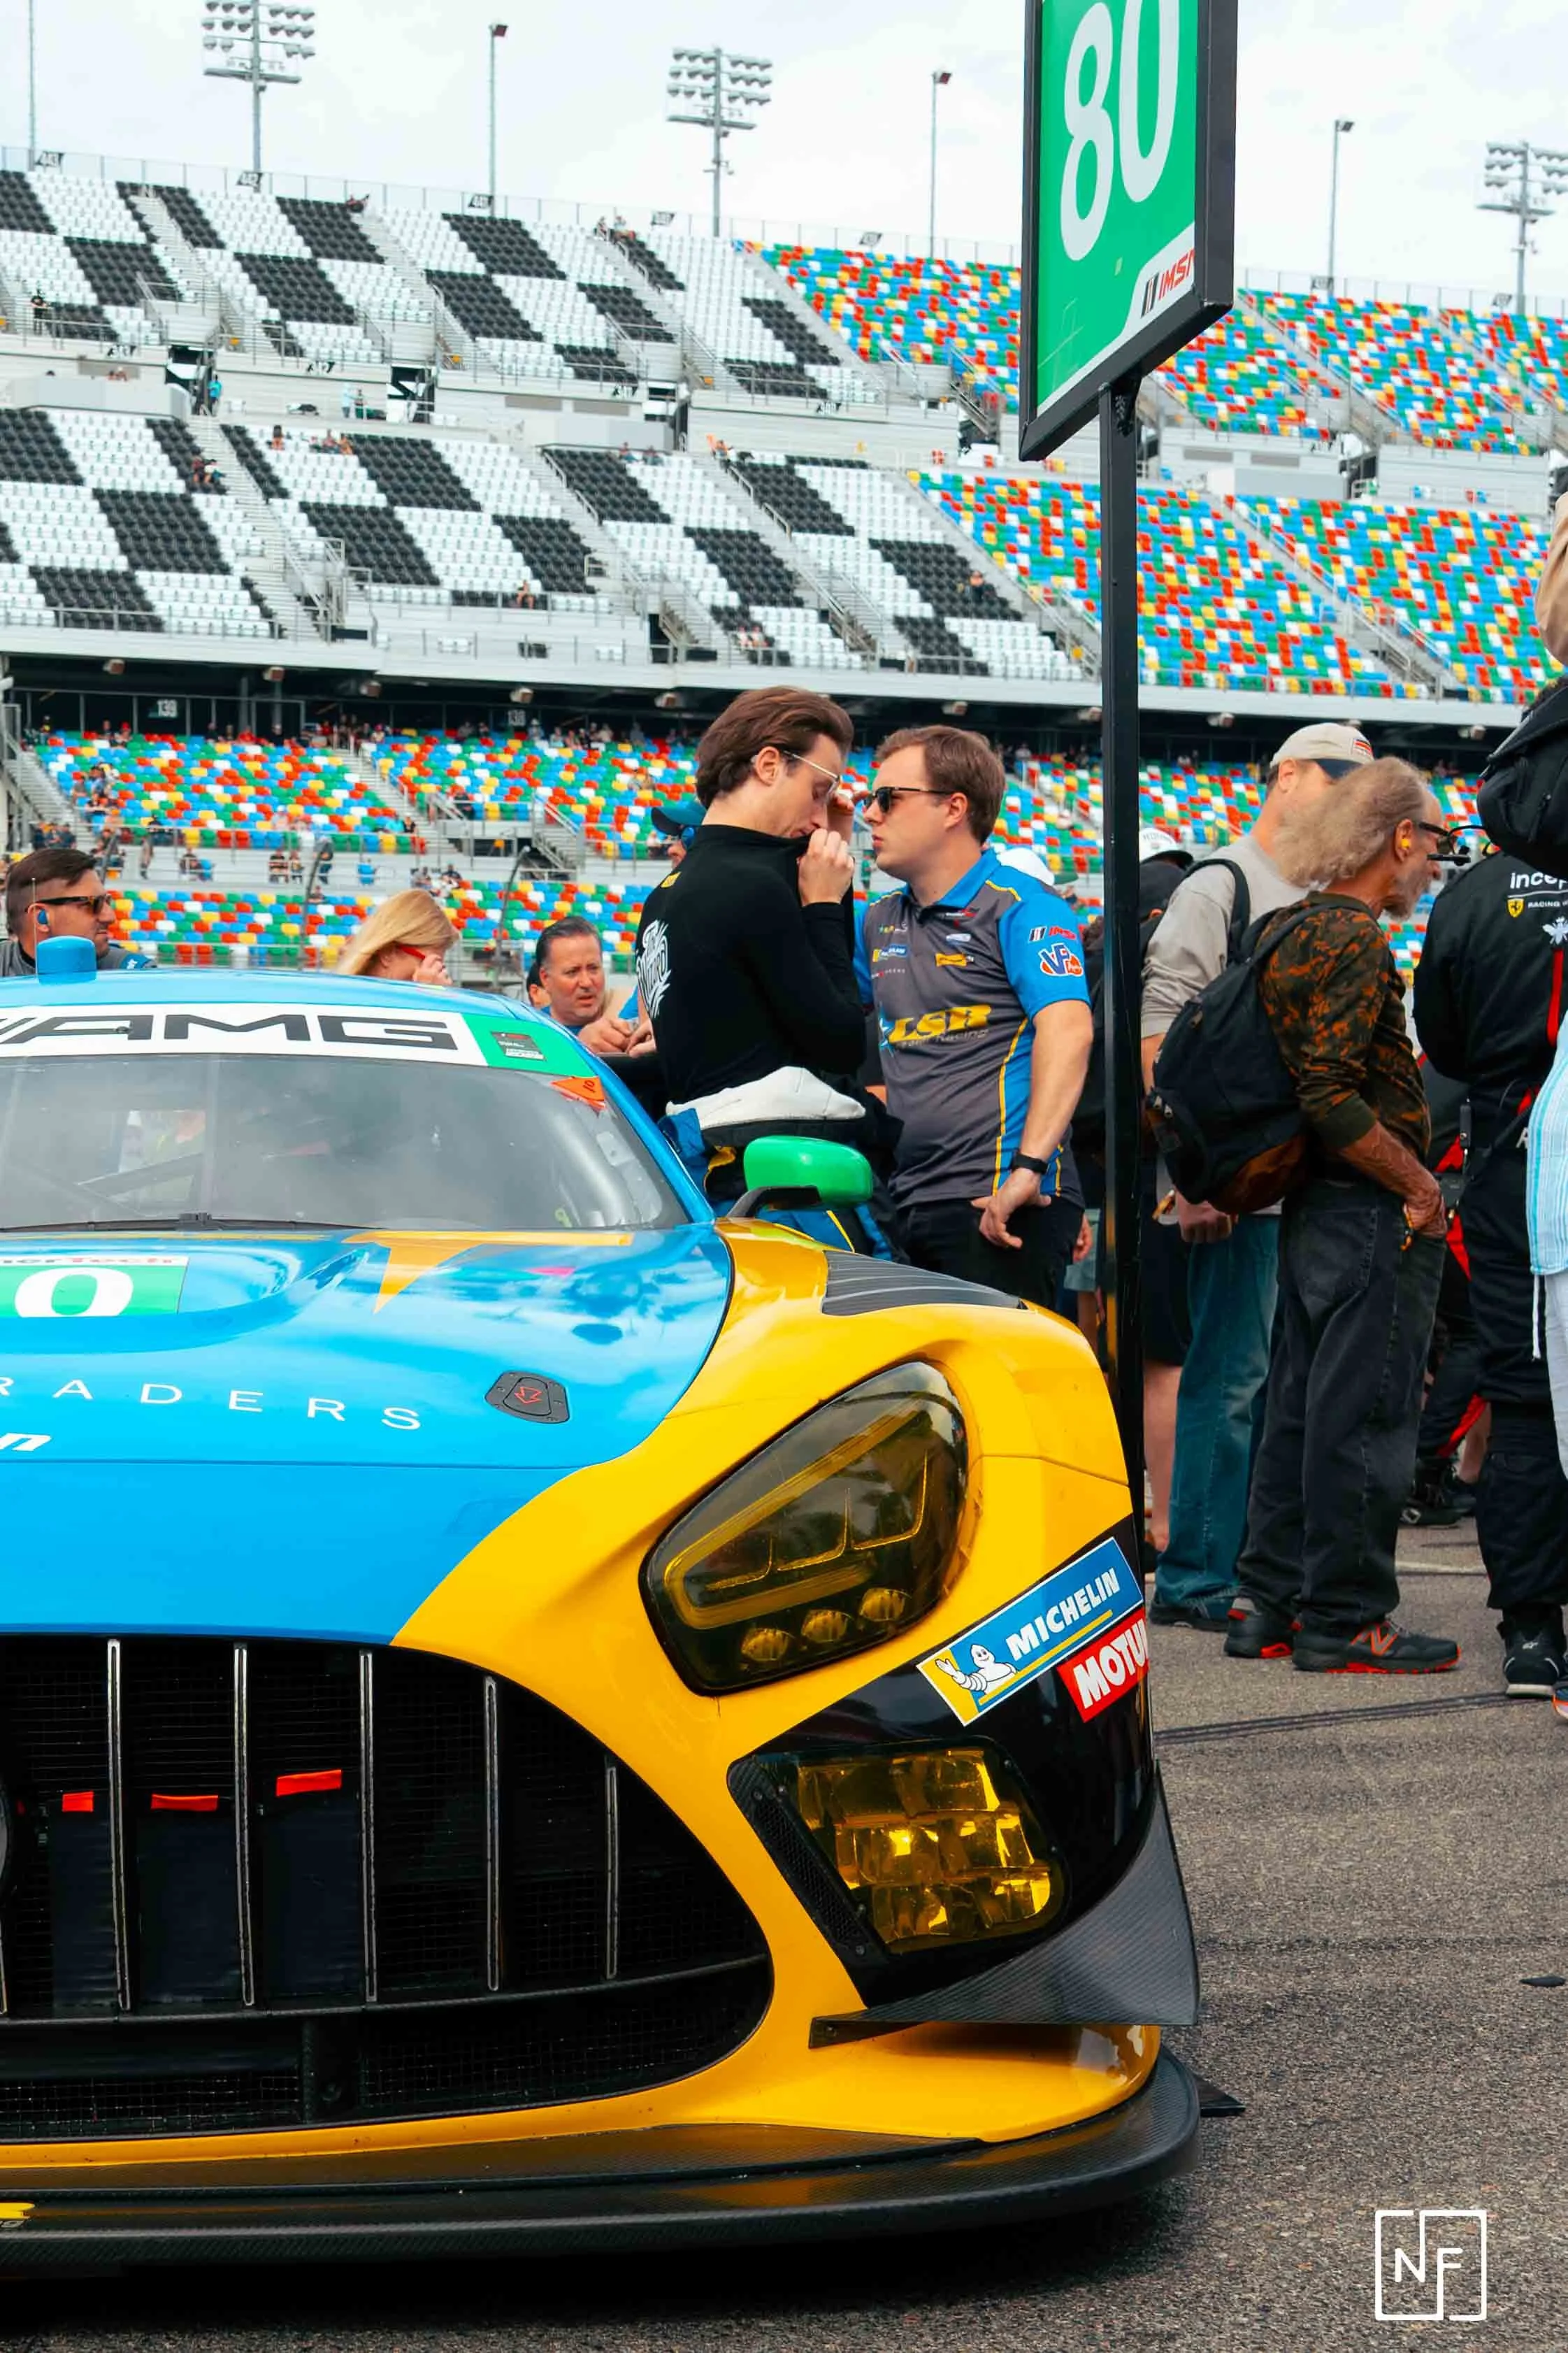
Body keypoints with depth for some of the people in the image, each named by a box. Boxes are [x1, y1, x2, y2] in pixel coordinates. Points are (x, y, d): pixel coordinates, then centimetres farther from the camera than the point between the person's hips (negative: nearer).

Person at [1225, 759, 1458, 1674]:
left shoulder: (1289, 929, 13)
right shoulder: (1353, 938, -16)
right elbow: (1332, 1096, -23)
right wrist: (1418, 1184, -16)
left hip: (1312, 1209, 10)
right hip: (1373, 1216, -10)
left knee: (1301, 1409, 14)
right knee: (1365, 1417, -3)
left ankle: (1269, 1604, 20)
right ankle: (1345, 1621, 4)